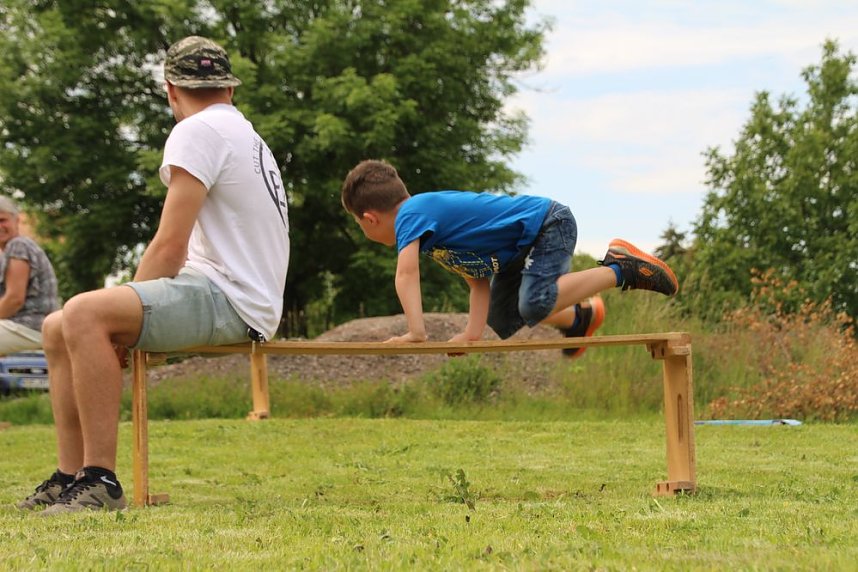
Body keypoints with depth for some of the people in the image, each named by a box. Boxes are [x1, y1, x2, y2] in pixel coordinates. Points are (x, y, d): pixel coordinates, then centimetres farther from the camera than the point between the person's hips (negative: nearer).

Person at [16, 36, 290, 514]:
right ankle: (71, 478, 4)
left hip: (231, 302, -10)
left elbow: (170, 246, -15)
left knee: (85, 314, -28)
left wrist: (128, 310, -4)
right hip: (227, 299, 10)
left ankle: (101, 481, -30)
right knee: (58, 329, 8)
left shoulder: (199, 131, -8)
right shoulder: (248, 137, 23)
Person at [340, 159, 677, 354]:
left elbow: (406, 273, -35)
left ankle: (620, 270, -15)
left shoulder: (410, 214, -17)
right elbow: (479, 280, 8)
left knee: (534, 304, -30)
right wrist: (472, 333, -1)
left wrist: (416, 332, -37)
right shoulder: (431, 210, 12)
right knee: (502, 322, 17)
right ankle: (580, 318, 38)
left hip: (548, 225, -10)